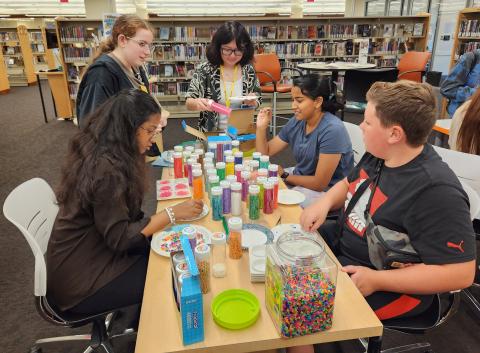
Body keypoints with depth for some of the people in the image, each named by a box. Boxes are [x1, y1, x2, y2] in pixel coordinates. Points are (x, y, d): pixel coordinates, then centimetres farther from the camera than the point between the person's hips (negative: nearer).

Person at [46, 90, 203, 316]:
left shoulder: (97, 151, -1)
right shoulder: (106, 168, -30)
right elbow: (119, 238, -25)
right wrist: (172, 214, -21)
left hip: (90, 250, 9)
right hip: (81, 278, -9)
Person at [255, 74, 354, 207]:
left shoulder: (332, 130, -25)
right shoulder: (296, 122, -3)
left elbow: (320, 184, -23)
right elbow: (265, 153, 5)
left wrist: (284, 176, -11)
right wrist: (261, 127, -12)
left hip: (327, 190, -7)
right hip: (300, 176, 8)